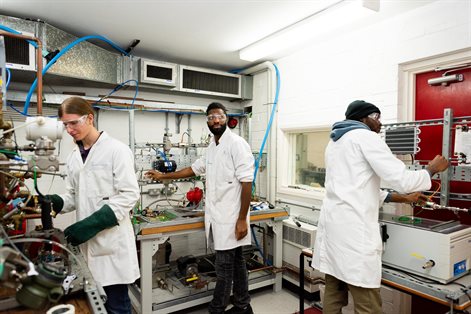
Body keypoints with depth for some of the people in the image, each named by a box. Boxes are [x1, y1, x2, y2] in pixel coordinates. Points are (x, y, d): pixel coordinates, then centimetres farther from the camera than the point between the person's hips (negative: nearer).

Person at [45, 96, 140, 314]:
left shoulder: (116, 150, -10)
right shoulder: (74, 156, 11)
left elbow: (129, 195, -14)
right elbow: (74, 195, 17)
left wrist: (92, 223, -20)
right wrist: (57, 202, -4)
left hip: (112, 240, -6)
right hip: (87, 241, 6)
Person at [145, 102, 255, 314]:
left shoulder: (237, 144, -13)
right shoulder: (212, 147, 12)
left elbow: (246, 183, -17)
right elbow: (195, 168, 24)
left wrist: (242, 219, -18)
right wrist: (163, 176, 25)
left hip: (231, 218, -8)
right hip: (217, 216, 8)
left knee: (224, 267, 3)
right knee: (235, 263, 17)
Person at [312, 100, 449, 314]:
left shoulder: (335, 142, 22)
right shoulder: (365, 137, -5)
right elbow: (401, 179, -10)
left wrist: (402, 198, 27)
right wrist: (433, 169, 10)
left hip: (332, 225, 9)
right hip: (353, 230, -9)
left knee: (333, 297, 14)